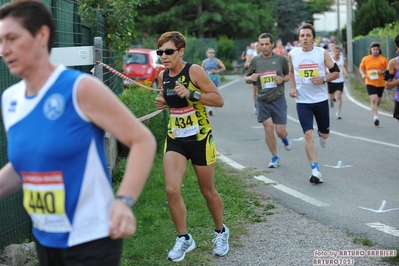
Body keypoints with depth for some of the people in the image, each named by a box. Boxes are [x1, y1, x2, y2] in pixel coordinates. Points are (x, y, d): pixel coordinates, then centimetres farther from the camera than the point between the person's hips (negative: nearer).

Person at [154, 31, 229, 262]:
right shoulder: (163, 76, 2)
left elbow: (219, 100, -16)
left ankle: (221, 232, 36)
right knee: (172, 190, -12)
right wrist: (164, 102, -3)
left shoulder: (194, 71, -14)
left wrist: (191, 94, -28)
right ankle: (184, 239, 6)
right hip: (175, 140, 4)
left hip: (200, 139, -4)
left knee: (208, 191, 10)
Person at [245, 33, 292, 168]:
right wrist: (251, 78, -14)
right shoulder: (255, 60, 0)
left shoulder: (281, 59, -3)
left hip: (278, 99, -1)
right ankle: (275, 157, 14)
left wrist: (283, 79, -11)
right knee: (268, 127, -3)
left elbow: (289, 75, 11)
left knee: (281, 131, -2)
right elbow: (246, 79, 9)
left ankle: (285, 138, 36)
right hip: (262, 100, 1)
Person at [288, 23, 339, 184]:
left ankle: (321, 134, 54)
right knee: (308, 135, -13)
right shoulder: (292, 54, -1)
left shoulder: (322, 53, -5)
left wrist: (323, 79, -18)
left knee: (324, 133, 14)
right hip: (302, 101, 0)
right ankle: (315, 171, -13)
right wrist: (292, 87, 3)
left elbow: (336, 72, 1)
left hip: (321, 100, 1)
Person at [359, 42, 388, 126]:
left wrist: (383, 72, -19)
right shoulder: (365, 59, 0)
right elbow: (361, 68, 14)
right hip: (370, 83, -2)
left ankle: (374, 111, 46)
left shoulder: (383, 59, -3)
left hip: (381, 83, 2)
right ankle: (375, 117, -20)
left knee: (378, 101, 15)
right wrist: (363, 74, -5)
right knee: (374, 99, -19)